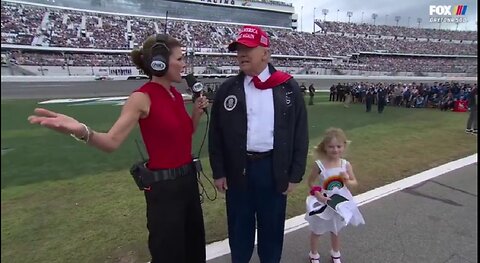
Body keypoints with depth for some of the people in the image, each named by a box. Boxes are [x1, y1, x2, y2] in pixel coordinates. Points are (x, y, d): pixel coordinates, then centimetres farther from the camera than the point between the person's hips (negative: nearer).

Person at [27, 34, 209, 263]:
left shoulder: (176, 95, 5)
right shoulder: (142, 97, -17)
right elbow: (112, 141, -22)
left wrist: (197, 111, 0)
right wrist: (82, 131, -41)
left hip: (188, 178, 8)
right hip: (163, 186, -7)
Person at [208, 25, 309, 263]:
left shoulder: (288, 88, -3)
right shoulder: (228, 89, 0)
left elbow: (300, 133, -1)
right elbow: (215, 133, 2)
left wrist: (295, 174, -2)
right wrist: (218, 171, 0)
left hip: (274, 169, 0)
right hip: (238, 169, 1)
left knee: (272, 226, 17)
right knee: (239, 225, 17)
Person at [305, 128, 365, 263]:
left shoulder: (346, 164, -12)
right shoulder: (319, 164, -21)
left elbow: (355, 183, -2)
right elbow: (311, 182, -9)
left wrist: (347, 181, -23)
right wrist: (318, 195, -22)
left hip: (340, 202, 3)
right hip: (322, 203, -3)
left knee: (336, 230, 25)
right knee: (317, 231, 17)